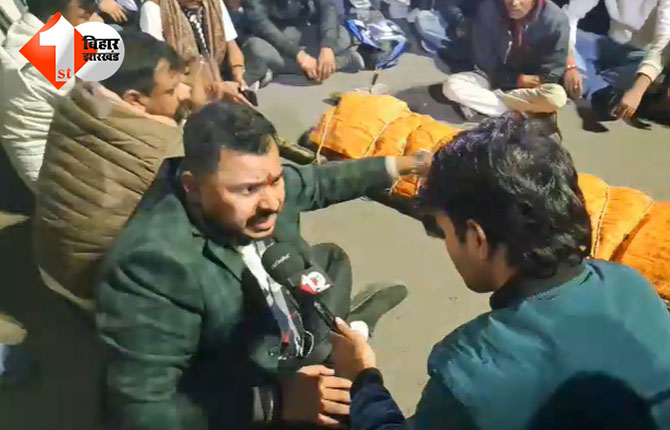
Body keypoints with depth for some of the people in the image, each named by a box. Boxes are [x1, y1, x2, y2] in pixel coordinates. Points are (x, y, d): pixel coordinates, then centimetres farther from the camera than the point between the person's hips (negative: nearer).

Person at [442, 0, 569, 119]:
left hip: (530, 86, 0)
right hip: (492, 78, 1)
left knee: (557, 96, -34)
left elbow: (549, 75, -14)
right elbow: (484, 62, -12)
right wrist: (518, 79, -18)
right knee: (452, 85, -26)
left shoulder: (555, 20, -22)